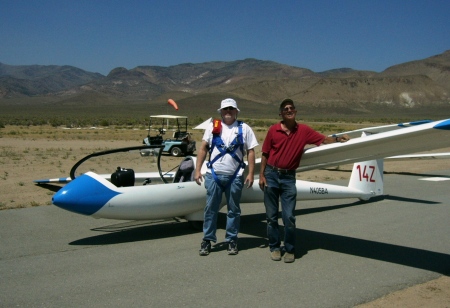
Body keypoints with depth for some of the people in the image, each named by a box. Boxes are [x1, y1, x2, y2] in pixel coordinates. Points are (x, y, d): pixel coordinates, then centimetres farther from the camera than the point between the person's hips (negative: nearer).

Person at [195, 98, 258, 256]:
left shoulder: (244, 128, 5)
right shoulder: (213, 127, 7)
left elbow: (250, 152, 3)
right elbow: (203, 148, 6)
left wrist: (251, 174, -4)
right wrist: (197, 170, 0)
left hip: (235, 177, 0)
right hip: (213, 175, 1)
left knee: (233, 210, 8)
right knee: (210, 208, 4)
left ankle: (232, 240, 19)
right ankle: (207, 240, 14)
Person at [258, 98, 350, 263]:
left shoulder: (303, 130, 1)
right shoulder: (273, 130, -1)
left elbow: (323, 140, 2)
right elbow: (265, 154, 3)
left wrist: (337, 139, -16)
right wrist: (261, 175, 0)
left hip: (288, 177, 0)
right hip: (271, 175, 0)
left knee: (289, 217, -3)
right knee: (271, 216, 6)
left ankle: (290, 250, 13)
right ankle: (274, 247, 20)